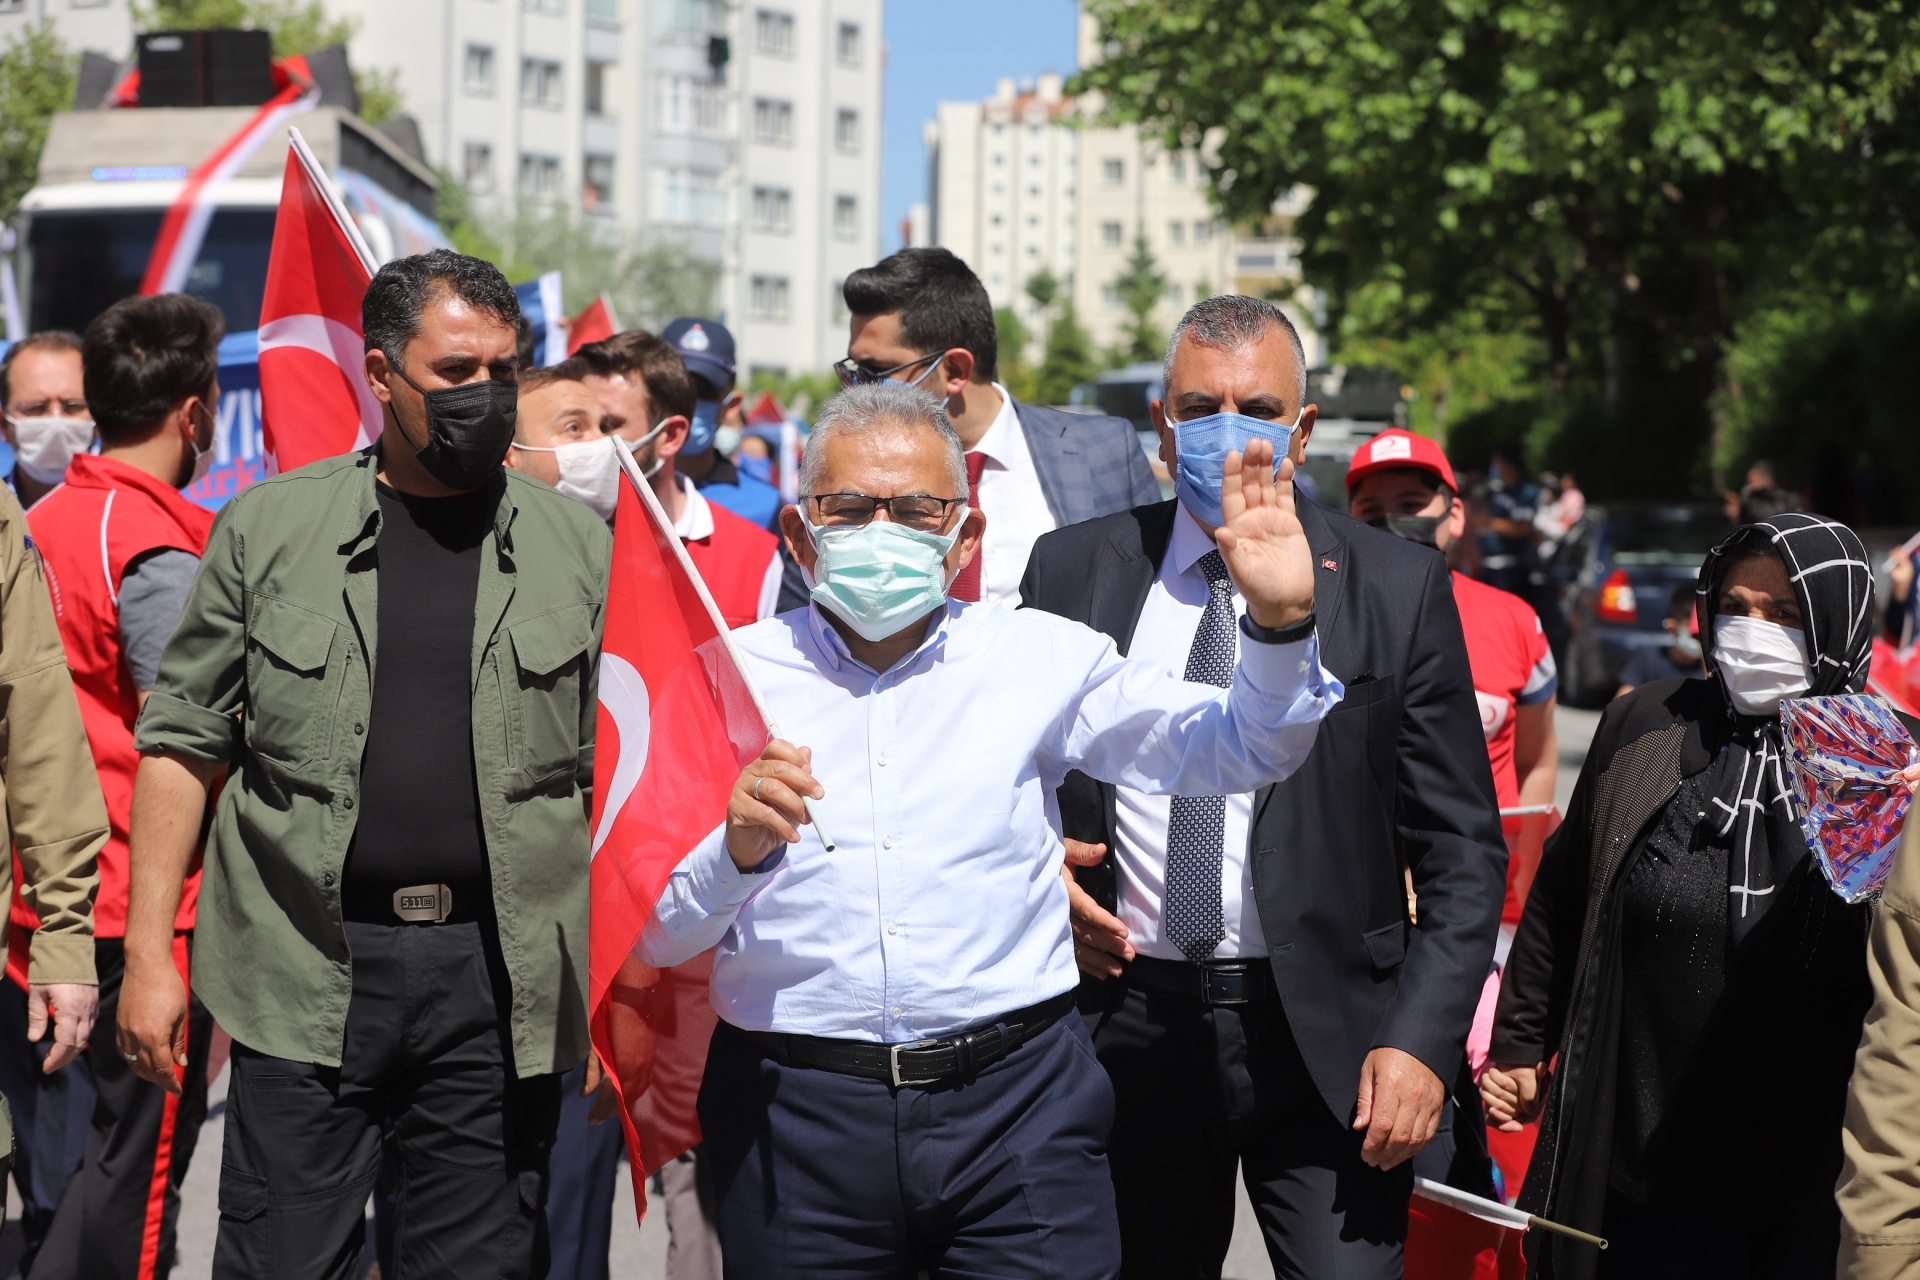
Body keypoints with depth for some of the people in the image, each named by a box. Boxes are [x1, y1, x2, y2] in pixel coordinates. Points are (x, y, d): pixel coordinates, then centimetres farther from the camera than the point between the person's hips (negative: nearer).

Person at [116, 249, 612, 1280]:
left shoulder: (580, 548, 6)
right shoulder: (266, 528, 5)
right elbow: (183, 739, 6)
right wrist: (148, 951, 0)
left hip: (502, 981, 1)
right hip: (305, 976, 0)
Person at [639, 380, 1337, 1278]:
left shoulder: (1042, 658, 7)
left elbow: (1238, 751, 5)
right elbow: (653, 935, 2)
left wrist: (1279, 622, -11)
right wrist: (736, 851, -17)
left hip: (1016, 1104, 1)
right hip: (797, 1110, 0)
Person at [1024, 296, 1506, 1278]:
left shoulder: (1398, 588, -1)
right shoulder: (1072, 570, 4)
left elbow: (1462, 849, -2)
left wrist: (1422, 1040, -11)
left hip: (1329, 1042, -2)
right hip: (1131, 1027, 2)